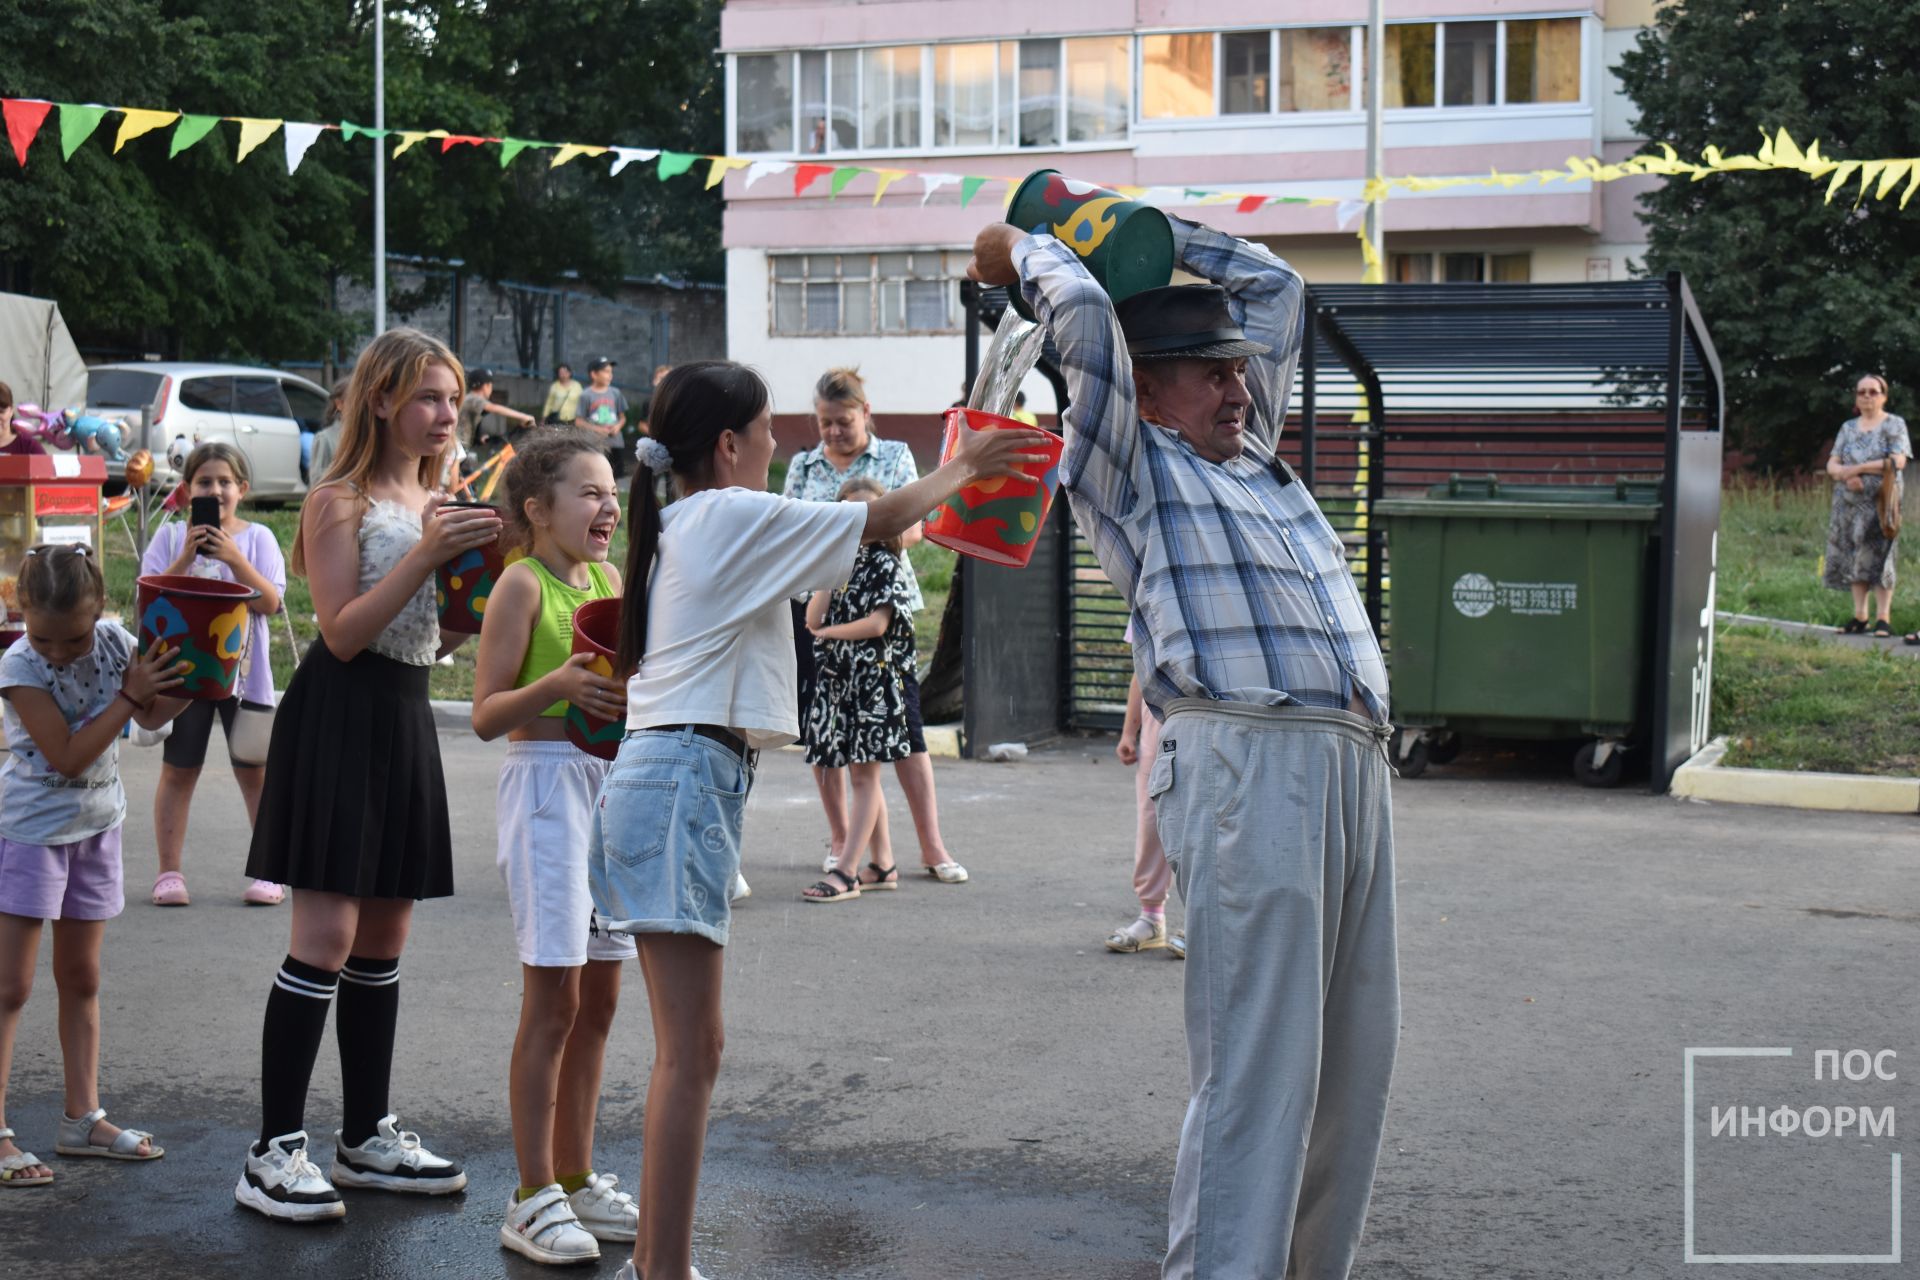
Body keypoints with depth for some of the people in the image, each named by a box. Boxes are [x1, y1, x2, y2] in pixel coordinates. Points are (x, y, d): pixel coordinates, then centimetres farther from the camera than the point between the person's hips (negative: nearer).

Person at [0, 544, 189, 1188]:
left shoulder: (114, 641, -7)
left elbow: (151, 716, 7)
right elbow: (67, 755, -26)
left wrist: (186, 685, -13)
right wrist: (128, 694, -24)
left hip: (95, 826, 6)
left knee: (80, 978, 13)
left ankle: (83, 1118, 21)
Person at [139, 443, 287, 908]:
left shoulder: (258, 537, 1)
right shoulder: (171, 535, 2)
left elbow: (270, 602, -9)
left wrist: (233, 558, -20)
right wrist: (186, 557, -16)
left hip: (244, 673, 0)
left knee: (255, 772, 5)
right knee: (178, 770, 6)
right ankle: (169, 871, 13)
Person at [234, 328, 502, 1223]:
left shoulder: (436, 504, 14)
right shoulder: (341, 502, -8)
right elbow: (343, 633, -16)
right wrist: (425, 556, -21)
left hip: (406, 716, 8)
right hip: (339, 718, -8)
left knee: (384, 940, 12)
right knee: (327, 937, -10)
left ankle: (367, 1135, 21)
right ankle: (273, 1153, -5)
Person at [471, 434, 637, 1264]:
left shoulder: (611, 581, 12)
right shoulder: (522, 583, -8)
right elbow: (486, 714, -12)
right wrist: (557, 684, -27)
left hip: (614, 783, 7)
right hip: (546, 782, -7)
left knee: (597, 999, 11)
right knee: (553, 999, -6)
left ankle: (576, 1180, 21)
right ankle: (532, 1200, 1)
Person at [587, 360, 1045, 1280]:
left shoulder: (679, 529, 21)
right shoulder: (736, 516, -6)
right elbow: (877, 522, -1)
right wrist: (961, 470, 15)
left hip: (660, 778, 10)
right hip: (686, 781, -10)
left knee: (685, 1048, 12)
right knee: (691, 1052, -10)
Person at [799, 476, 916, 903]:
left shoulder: (884, 564, -4)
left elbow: (878, 624, -14)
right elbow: (812, 618, 0)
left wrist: (827, 632, -4)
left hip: (872, 679, -6)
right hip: (835, 680, 6)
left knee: (864, 774, -6)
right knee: (861, 775, 11)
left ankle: (845, 872, -11)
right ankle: (882, 864, 19)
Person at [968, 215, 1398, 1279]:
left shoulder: (1252, 454, 26)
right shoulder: (1130, 469, 6)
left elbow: (1275, 284, 35)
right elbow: (1084, 314, -4)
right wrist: (1022, 249, 15)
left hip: (1353, 761, 8)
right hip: (1247, 761, -8)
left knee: (1353, 1051, 9)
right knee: (1255, 1058, -10)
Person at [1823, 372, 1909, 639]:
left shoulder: (1894, 424, 2)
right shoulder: (1848, 427, 15)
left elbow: (1898, 461, -11)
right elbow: (1832, 465, 10)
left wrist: (1857, 468, -12)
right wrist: (1847, 475, -12)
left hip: (1881, 502, -4)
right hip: (1850, 503, 5)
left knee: (1878, 555, -8)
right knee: (1853, 557, 2)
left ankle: (1883, 617, -5)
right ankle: (1861, 616, 8)